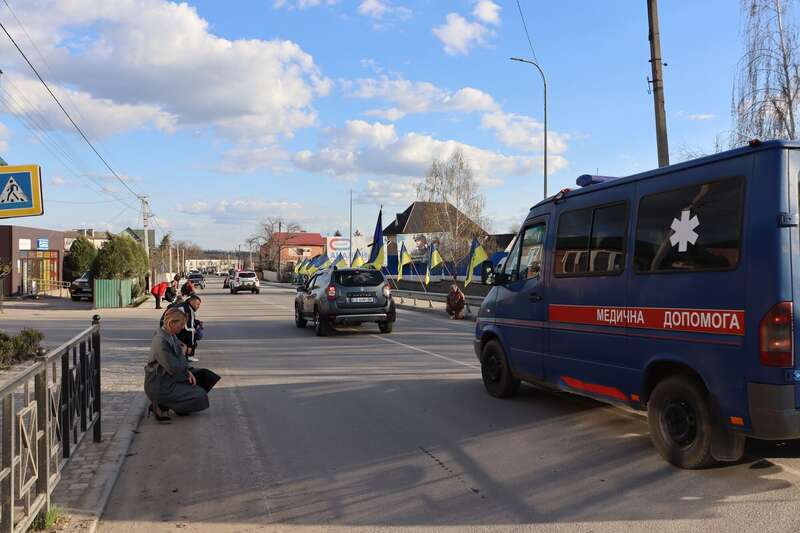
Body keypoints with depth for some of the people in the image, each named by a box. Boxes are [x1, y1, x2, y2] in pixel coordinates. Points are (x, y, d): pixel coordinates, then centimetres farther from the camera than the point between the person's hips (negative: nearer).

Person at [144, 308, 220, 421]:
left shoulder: (171, 335, 2)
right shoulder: (161, 341, -28)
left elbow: (179, 357, 10)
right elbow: (174, 368, -27)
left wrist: (188, 371, -7)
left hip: (169, 378, 10)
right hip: (160, 386, -10)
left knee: (203, 376, 12)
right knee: (200, 396, -13)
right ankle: (162, 406, -1)